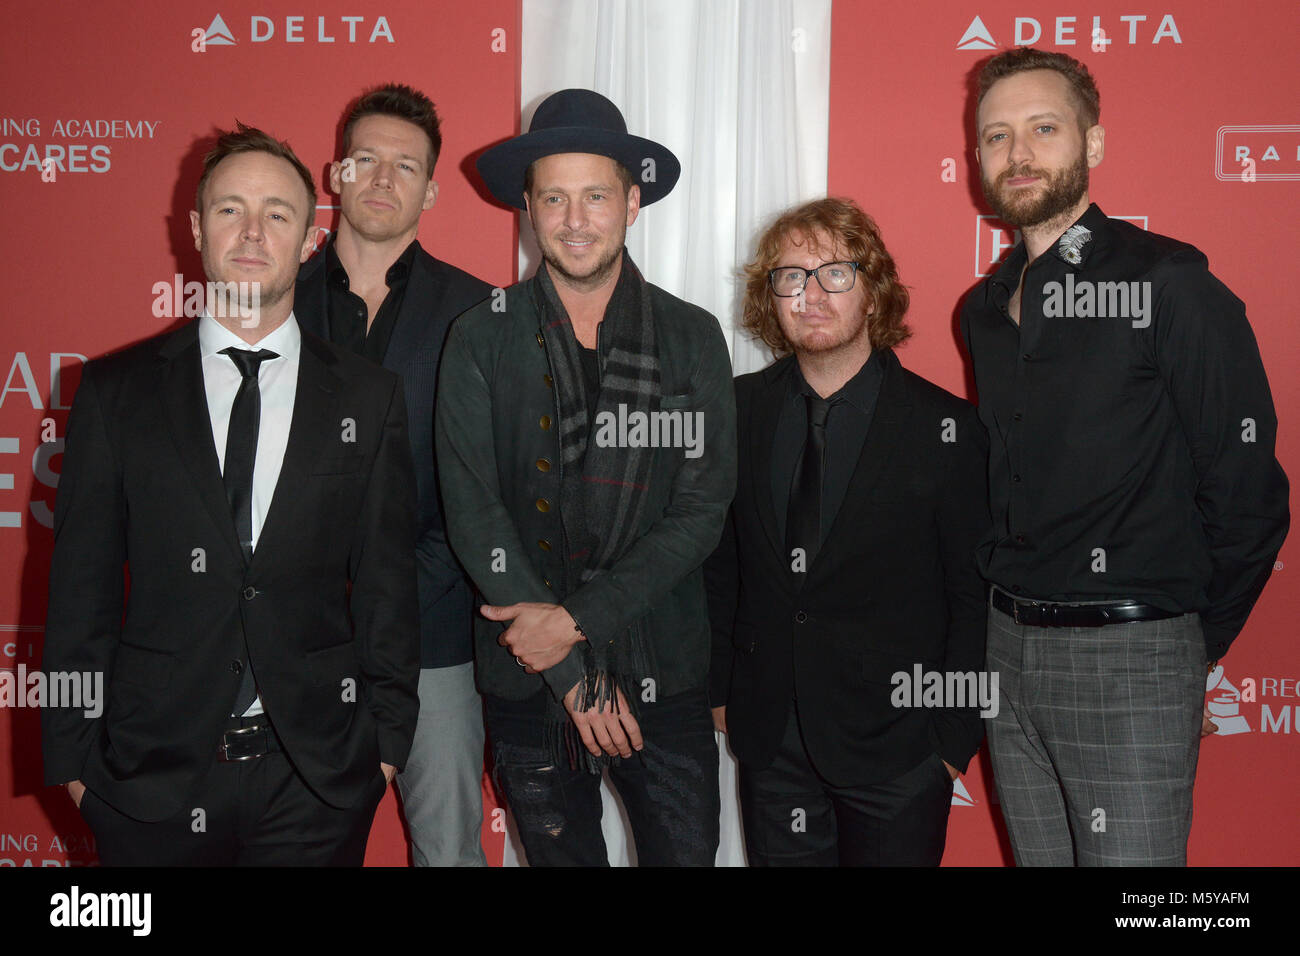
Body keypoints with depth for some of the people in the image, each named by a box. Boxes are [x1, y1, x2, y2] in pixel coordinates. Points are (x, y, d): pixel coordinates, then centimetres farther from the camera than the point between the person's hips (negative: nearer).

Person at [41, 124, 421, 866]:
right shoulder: (117, 390, 2)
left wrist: (388, 739, 2)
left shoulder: (368, 397, 2)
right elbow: (82, 582, 3)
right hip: (152, 776, 0)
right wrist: (73, 754, 1)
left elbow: (386, 579, 3)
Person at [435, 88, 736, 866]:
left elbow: (703, 510, -5)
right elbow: (474, 515, -7)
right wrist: (571, 670, -11)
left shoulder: (693, 337, 0)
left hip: (664, 678, 0)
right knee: (559, 852, 16)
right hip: (527, 683, 0)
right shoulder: (481, 341, -1)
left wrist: (580, 619, -14)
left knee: (687, 851, 9)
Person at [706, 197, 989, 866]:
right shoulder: (739, 410, 2)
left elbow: (976, 597, -5)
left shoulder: (945, 428, -8)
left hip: (897, 756, -3)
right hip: (772, 744, 3)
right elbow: (719, 560, 9)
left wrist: (955, 738, -7)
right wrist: (719, 686, 6)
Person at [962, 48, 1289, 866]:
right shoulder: (986, 310, 11)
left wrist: (1189, 645, -2)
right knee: (1039, 856, 17)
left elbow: (1247, 493, -9)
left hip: (1131, 655, -6)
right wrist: (1011, 624, 10)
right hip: (1007, 649, 6)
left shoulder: (1169, 285, -10)